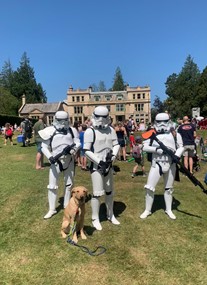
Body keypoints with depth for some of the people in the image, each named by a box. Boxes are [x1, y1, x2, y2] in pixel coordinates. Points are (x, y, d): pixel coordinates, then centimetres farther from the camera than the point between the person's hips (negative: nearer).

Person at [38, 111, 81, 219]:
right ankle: (52, 209, 18)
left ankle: (67, 205, 36)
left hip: (69, 161, 3)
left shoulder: (72, 131, -2)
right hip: (55, 161, -2)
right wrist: (50, 157, -21)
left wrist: (71, 148, -23)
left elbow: (78, 143, -2)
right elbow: (44, 146, -5)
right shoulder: (50, 131, -8)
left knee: (69, 184, 16)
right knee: (52, 185, 2)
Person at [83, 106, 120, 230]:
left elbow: (116, 145, 7)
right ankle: (95, 219, 17)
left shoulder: (111, 130, 4)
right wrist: (99, 161, -19)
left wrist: (113, 155, -12)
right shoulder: (90, 131, -12)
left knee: (110, 191, 17)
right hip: (96, 166, -6)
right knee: (98, 193, -3)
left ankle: (110, 215, 36)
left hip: (109, 165, 6)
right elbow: (87, 151, -15)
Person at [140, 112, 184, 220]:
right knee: (149, 187, -1)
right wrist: (157, 149, -21)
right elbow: (144, 147, -7)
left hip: (171, 165, 1)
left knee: (169, 188, 16)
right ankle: (147, 210, 18)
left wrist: (177, 155, -13)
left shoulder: (175, 134, 0)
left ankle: (169, 210, 34)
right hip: (157, 164, -1)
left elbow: (181, 147, 6)